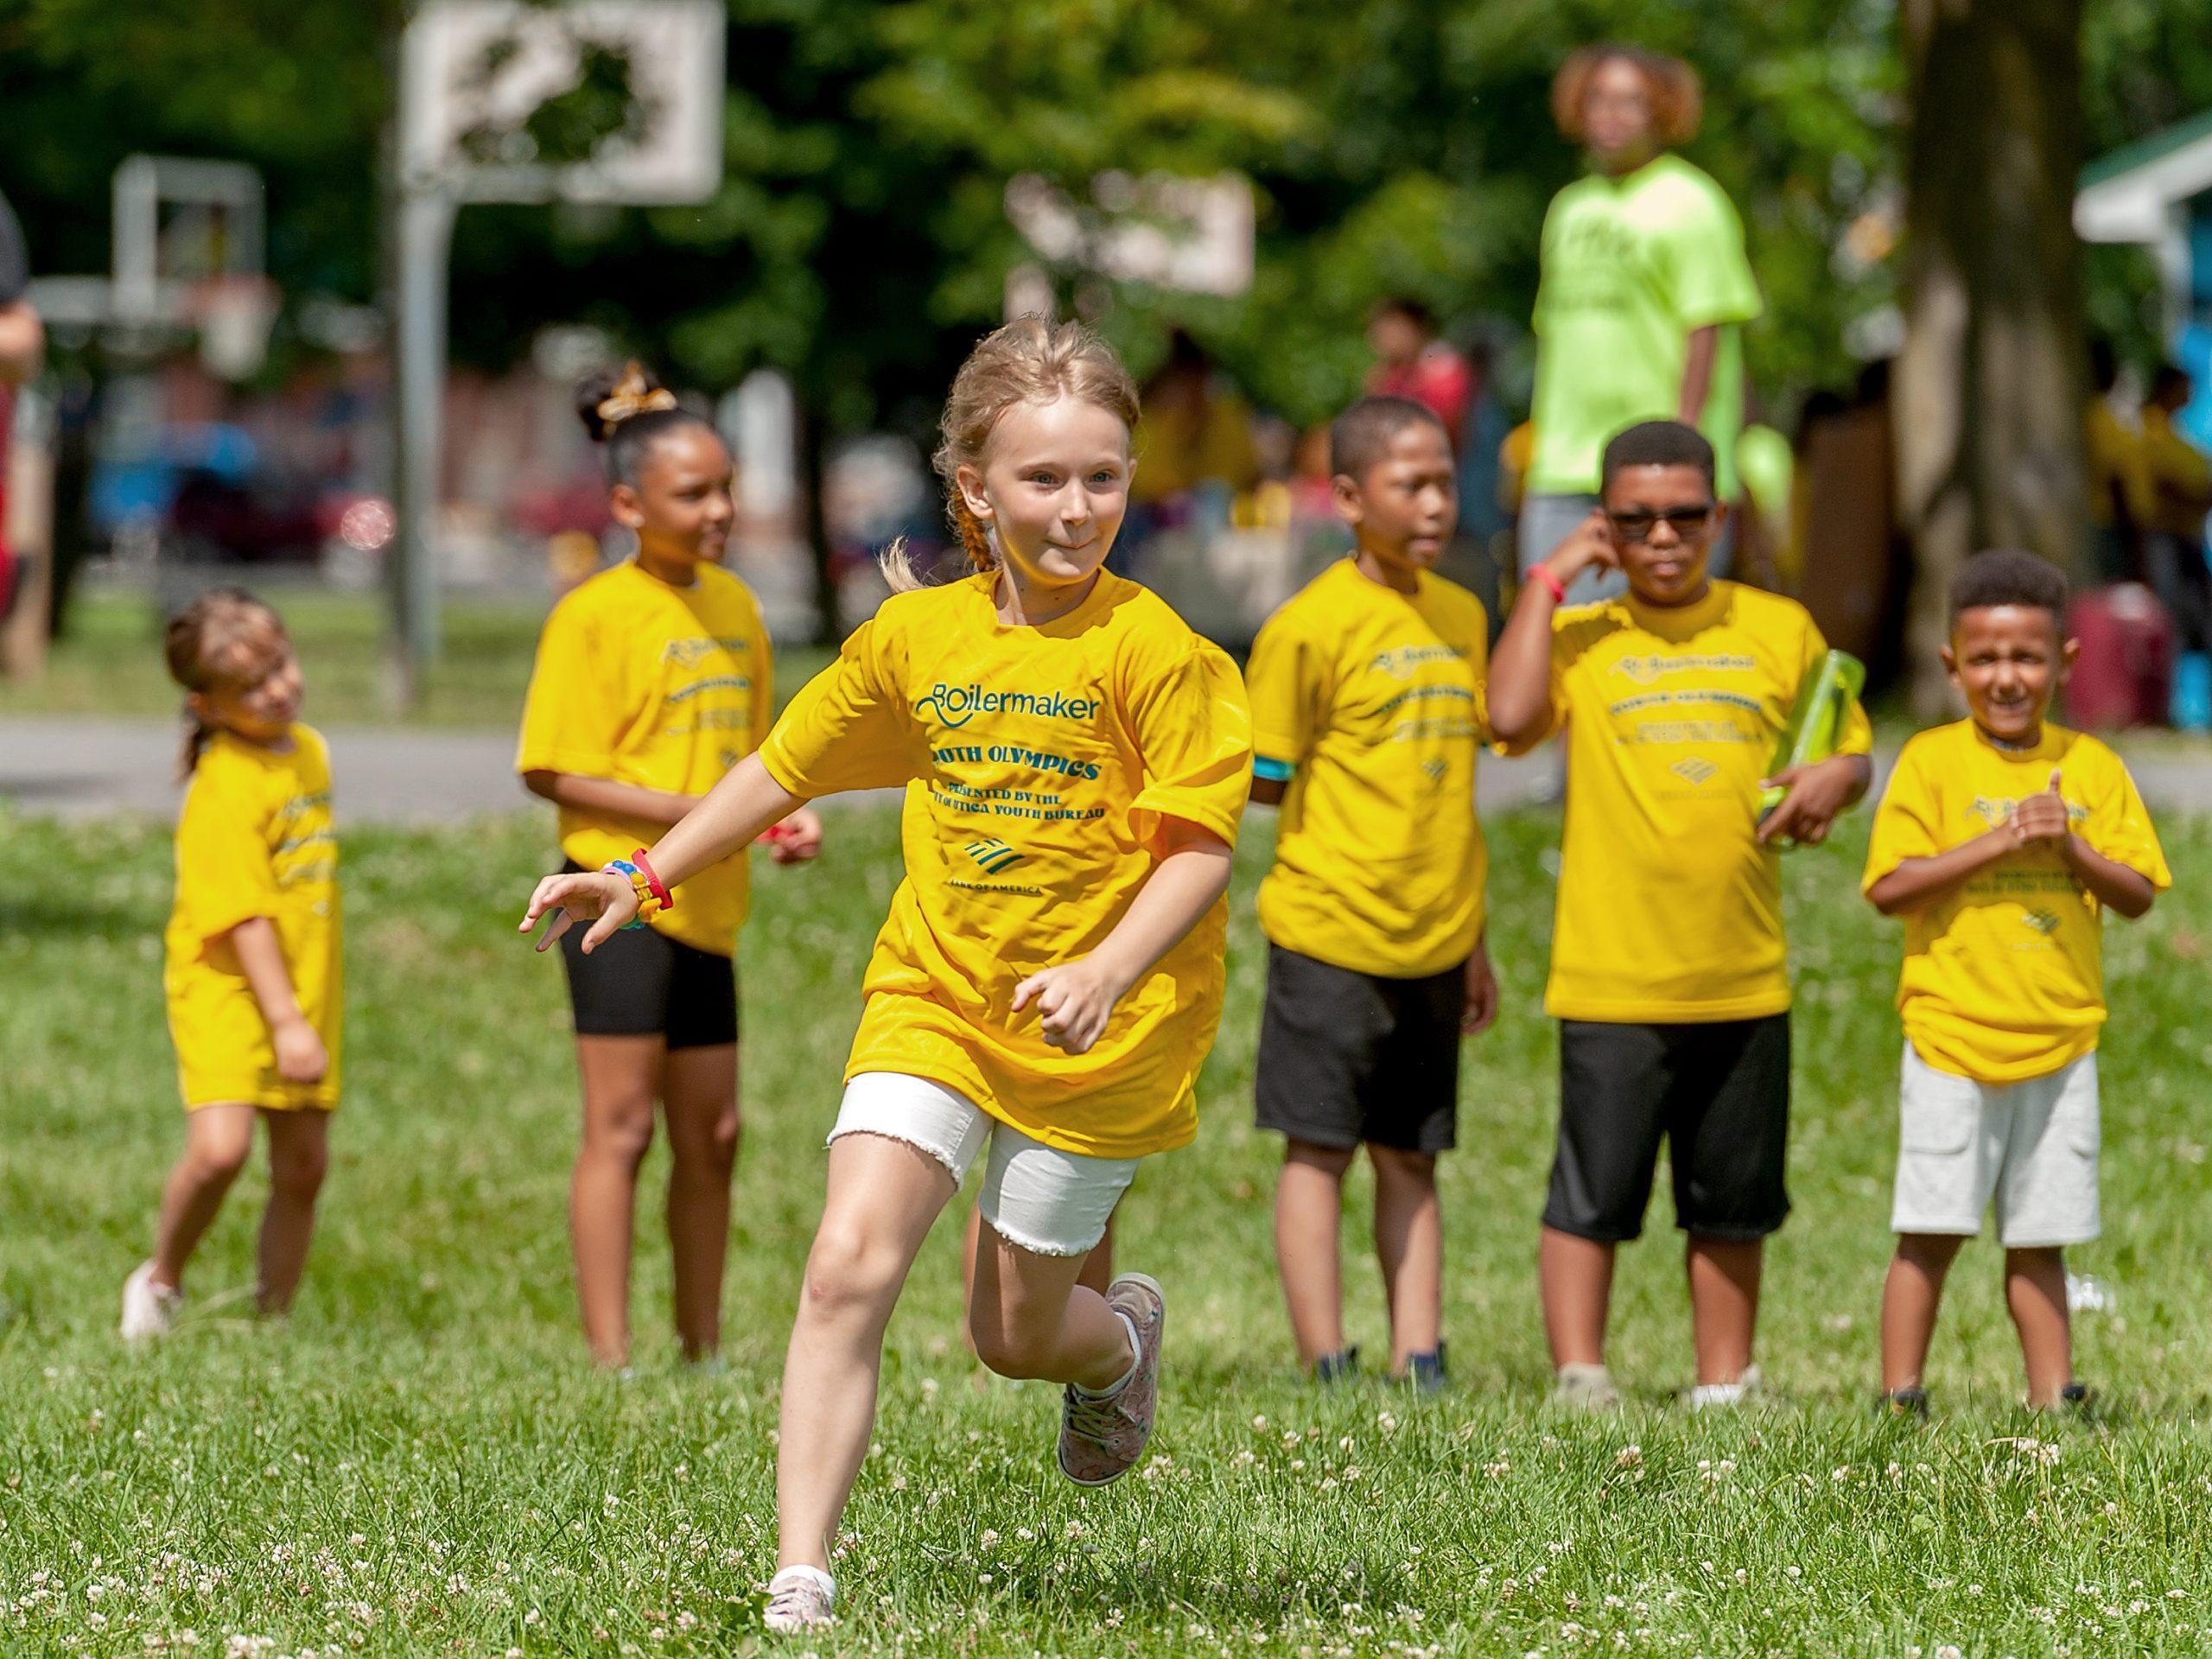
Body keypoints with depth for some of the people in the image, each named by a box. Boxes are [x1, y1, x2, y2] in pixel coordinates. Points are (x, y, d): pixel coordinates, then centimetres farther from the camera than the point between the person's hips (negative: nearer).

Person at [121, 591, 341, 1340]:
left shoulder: (310, 750, 9)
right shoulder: (225, 785, -17)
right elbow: (244, 914, -21)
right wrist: (285, 1022, -24)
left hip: (306, 991, 8)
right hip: (226, 990, -8)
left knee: (304, 1165, 8)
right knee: (220, 1147, -21)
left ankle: (275, 1322, 20)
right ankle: (162, 1278, 4)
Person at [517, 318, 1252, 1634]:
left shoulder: (1152, 653, -12)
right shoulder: (917, 636, 2)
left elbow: (1200, 848, -16)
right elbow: (790, 765, 17)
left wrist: (1103, 975, -31)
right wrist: (647, 878, 18)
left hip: (1101, 1031, -3)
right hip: (934, 1000, 3)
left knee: (1016, 1330, 9)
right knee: (849, 1266, -17)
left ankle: (1124, 1335, 48)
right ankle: (801, 1581, -16)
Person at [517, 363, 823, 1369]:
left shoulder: (733, 605, 12)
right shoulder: (594, 615, -10)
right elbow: (551, 769, -13)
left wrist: (786, 815, 4)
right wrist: (681, 813, -22)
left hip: (706, 905, 7)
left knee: (710, 1135, 11)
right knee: (621, 1124, -8)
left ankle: (703, 1353, 20)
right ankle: (609, 1361, -9)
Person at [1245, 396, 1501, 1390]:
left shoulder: (1461, 616, 11)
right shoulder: (1312, 626, -10)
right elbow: (1265, 780, -5)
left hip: (1432, 945, 6)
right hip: (1331, 934, -6)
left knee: (1410, 1159, 9)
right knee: (1320, 1151, 0)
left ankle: (1418, 1372, 10)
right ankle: (1329, 1376, 1)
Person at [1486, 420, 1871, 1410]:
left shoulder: (1779, 630, 9)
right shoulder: (1579, 638, 3)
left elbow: (1850, 748, 19)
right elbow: (1511, 717, -17)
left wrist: (1834, 780, -6)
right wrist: (1551, 577, -9)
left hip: (1745, 981, 3)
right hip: (1610, 982, -3)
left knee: (1733, 1200, 10)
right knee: (1594, 1194, -4)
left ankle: (1724, 1386, 19)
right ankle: (1579, 1376, 1)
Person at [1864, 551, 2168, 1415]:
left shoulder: (2092, 767, 6)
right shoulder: (1931, 761, -3)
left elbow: (2138, 893, 4)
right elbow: (1889, 887, -11)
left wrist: (2071, 848, -13)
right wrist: (1997, 843, -17)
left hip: (2059, 1042, 3)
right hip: (1951, 1035, -3)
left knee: (2040, 1236, 8)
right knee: (1930, 1231, -3)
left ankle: (2052, 1399, 12)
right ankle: (1900, 1399, 2)